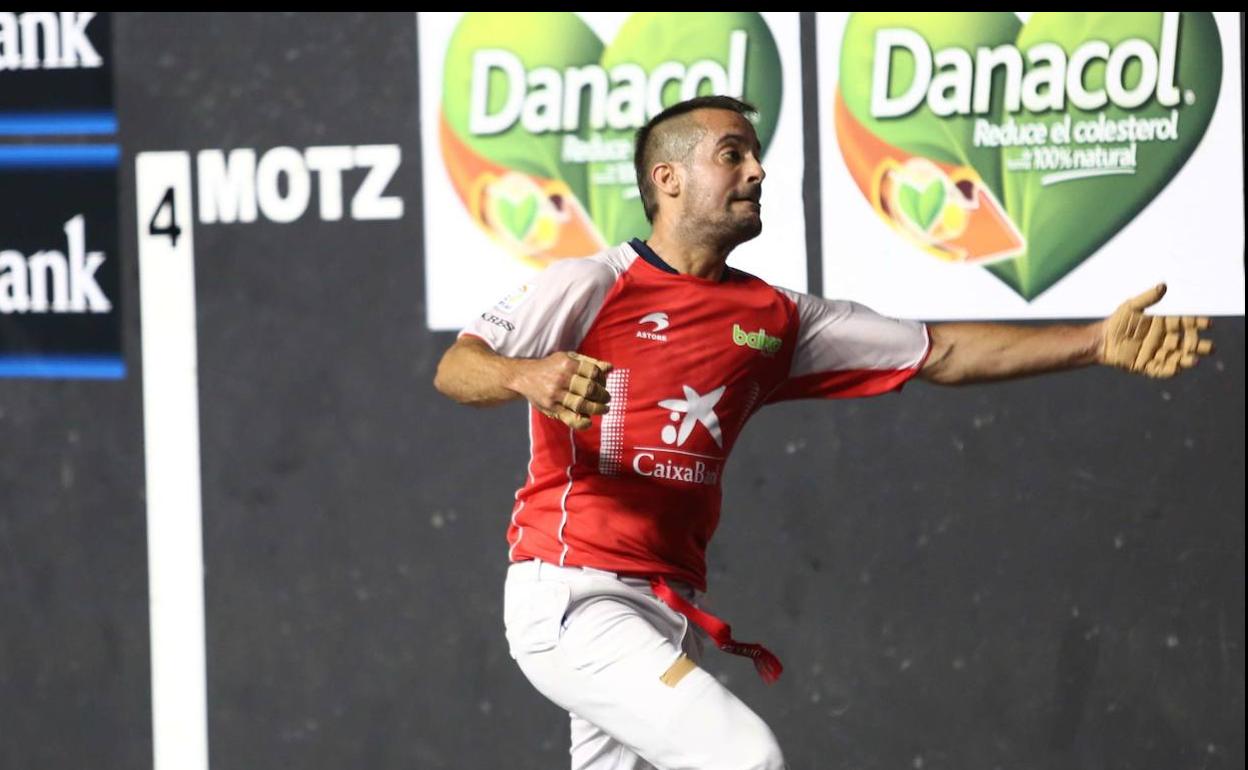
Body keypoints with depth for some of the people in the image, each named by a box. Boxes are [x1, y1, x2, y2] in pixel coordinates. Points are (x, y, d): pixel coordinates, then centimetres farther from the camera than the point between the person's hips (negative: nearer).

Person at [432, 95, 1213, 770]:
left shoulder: (775, 318, 12)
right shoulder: (592, 286, -5)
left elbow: (938, 353, 9)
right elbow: (454, 370, -12)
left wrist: (1096, 342, -1)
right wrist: (530, 376, -36)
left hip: (671, 610, 7)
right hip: (572, 600, -7)